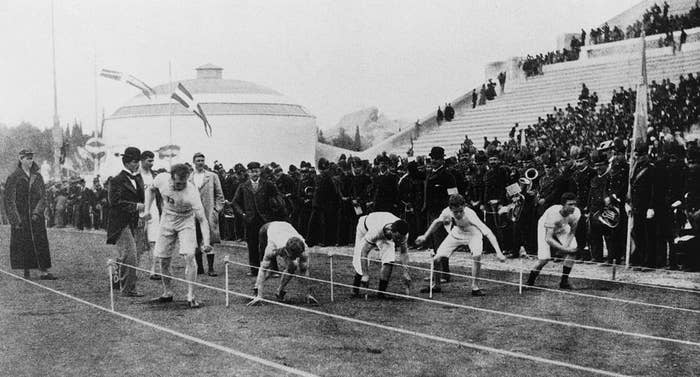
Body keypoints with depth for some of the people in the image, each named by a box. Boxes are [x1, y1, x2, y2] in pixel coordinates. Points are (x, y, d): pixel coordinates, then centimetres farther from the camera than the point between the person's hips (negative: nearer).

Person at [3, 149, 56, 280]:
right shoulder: (13, 178, -3)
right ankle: (26, 272, 9)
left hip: (36, 216, 3)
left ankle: (43, 271, -4)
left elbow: (43, 197, 5)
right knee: (23, 244, 1)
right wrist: (15, 220, -12)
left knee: (41, 243, -3)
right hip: (21, 216, -3)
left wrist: (37, 212, -10)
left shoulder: (37, 177, 7)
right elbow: (9, 200, -5)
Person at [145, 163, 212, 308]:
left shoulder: (191, 192, -33)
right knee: (163, 260, 5)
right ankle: (167, 293, 23)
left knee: (189, 256, -18)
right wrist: (147, 209, -7)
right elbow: (151, 190, 4)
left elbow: (202, 219, -33)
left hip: (186, 221, -4)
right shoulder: (162, 179, -22)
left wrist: (206, 242, -45)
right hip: (167, 219, 4)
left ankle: (190, 296, -11)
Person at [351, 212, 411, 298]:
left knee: (389, 259, -19)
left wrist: (406, 273, -23)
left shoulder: (402, 233, -33)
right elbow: (364, 251, -39)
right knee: (360, 262, -6)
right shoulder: (375, 231, -47)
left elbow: (403, 252, -17)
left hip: (386, 234, 3)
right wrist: (365, 275, -41)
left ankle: (381, 292, -10)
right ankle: (355, 290, 19)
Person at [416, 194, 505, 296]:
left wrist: (498, 252, -53)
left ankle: (475, 287, -17)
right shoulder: (447, 212, -29)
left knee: (477, 255, -33)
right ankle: (436, 286, 17)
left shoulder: (470, 215, -40)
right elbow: (437, 222, -4)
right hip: (456, 234, 3)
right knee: (436, 259, -8)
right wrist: (425, 236, 3)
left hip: (473, 234, -3)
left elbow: (488, 233, -44)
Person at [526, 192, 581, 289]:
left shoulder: (576, 212, -26)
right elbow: (548, 239, -39)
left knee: (573, 250, -15)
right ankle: (529, 283, 7)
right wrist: (564, 249, -45)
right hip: (545, 228, -5)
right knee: (544, 259, -16)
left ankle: (564, 281, 0)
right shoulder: (553, 214, -41)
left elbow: (572, 232, -8)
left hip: (562, 228, 5)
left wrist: (567, 246, -24)